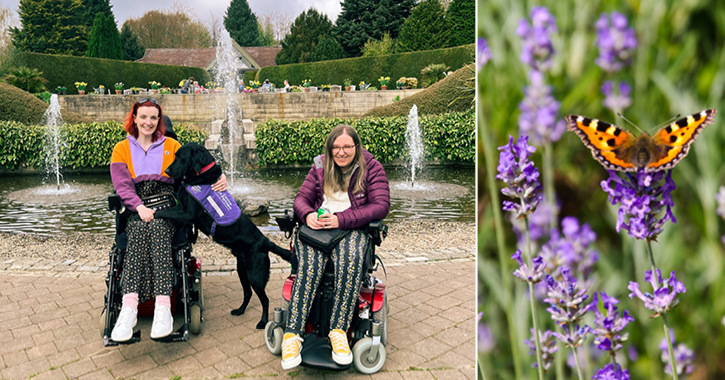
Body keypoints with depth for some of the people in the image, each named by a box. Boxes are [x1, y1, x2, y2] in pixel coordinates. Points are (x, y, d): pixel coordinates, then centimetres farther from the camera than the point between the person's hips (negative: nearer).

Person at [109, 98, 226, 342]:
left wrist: (217, 179, -17)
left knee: (157, 227, -34)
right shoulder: (121, 149, 17)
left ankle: (163, 307, -47)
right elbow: (122, 184, 3)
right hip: (135, 211, 1)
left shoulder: (171, 146, 19)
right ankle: (129, 307, -46)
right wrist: (139, 207, -16)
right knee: (139, 229, -34)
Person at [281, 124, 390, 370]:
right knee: (310, 265, -30)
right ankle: (292, 334, -31)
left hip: (352, 229, -2)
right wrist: (308, 214, -13)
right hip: (316, 226, 2)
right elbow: (302, 197, 14)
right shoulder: (321, 167, 17)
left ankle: (339, 331, -29)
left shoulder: (372, 168, 6)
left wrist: (341, 219, -17)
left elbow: (381, 205, -6)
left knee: (350, 260, -36)